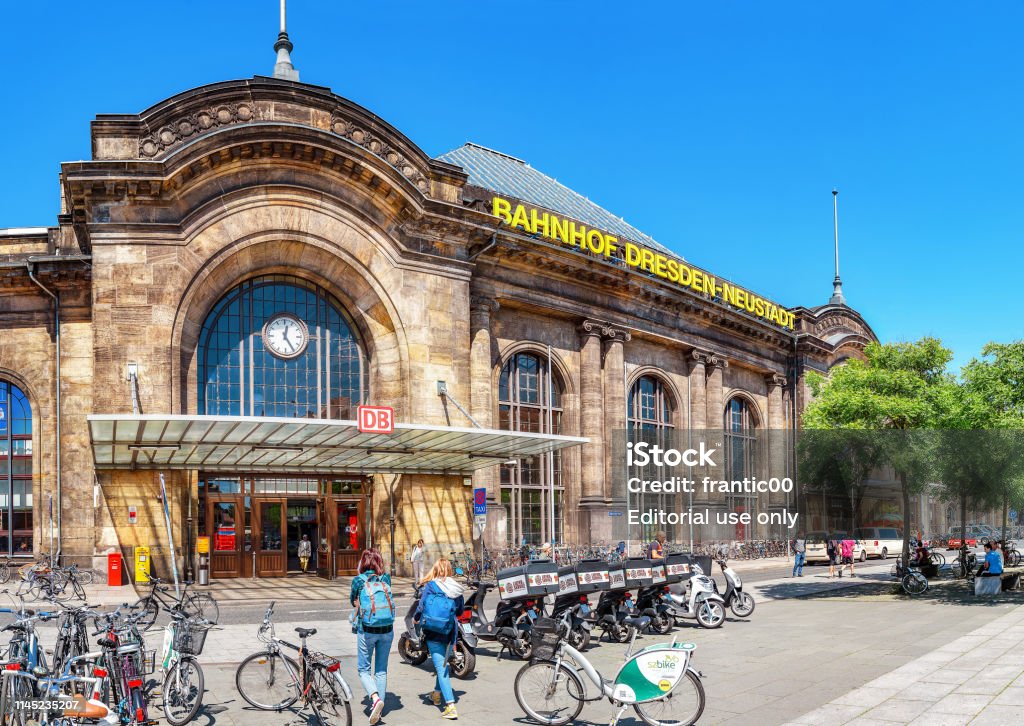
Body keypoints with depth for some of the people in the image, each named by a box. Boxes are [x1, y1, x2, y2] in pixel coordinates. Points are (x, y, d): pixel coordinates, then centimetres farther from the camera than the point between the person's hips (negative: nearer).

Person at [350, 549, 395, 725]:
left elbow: (352, 600, 14)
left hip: (367, 630, -3)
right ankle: (378, 710, 16)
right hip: (387, 630, 3)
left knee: (363, 669, 10)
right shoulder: (386, 579, 5)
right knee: (381, 670, 14)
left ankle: (375, 698, -14)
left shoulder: (359, 580, -3)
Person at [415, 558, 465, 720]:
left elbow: (421, 606, -7)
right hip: (449, 633, 4)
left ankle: (450, 707, -14)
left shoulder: (429, 586, -8)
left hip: (433, 634, -3)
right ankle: (437, 694, 41)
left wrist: (416, 618, 14)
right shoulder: (456, 589, 1)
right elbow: (460, 610, 11)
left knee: (441, 667, -5)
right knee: (443, 664, 23)